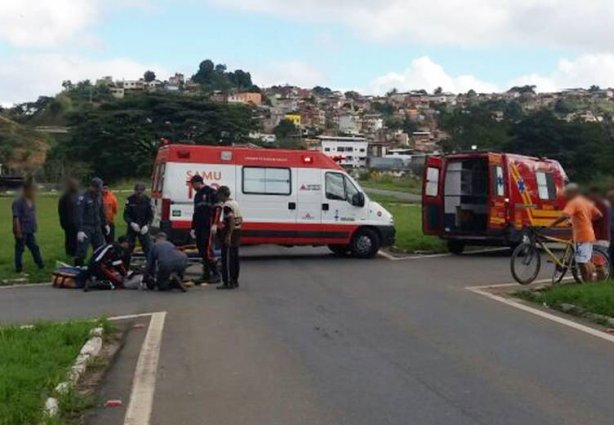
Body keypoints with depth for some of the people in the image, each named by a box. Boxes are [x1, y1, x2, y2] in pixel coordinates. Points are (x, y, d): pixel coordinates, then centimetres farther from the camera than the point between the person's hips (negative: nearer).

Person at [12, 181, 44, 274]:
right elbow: (16, 218, -19)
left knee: (35, 248, 12)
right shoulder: (18, 202, -17)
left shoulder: (31, 202, 9)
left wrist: (35, 225, 16)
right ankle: (19, 269, 9)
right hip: (21, 231, -8)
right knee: (19, 250, 2)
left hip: (30, 231, 8)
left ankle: (41, 265, 19)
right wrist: (18, 232, -21)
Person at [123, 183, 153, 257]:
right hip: (132, 228, 0)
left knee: (148, 247, -6)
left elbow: (150, 215, -2)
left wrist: (147, 225, -19)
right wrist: (132, 223, -23)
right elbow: (126, 214, -5)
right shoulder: (130, 199, -6)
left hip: (144, 228, 0)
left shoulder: (147, 200, -4)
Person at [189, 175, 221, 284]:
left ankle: (215, 274, -9)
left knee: (208, 250, -14)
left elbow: (217, 208, -12)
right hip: (199, 227, 9)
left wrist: (215, 224, -19)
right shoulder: (197, 195, 23)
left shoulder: (211, 192, -4)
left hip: (209, 227, -9)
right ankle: (206, 275, 13)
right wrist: (193, 228, 22)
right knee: (202, 251, 7)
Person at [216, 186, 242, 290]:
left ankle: (228, 282, -5)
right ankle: (235, 281, 21)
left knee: (227, 259, -6)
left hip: (229, 233, -10)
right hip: (237, 232, 10)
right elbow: (240, 219, 18)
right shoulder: (235, 203, 15)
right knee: (235, 258, 14)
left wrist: (228, 236, -27)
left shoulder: (226, 205, -15)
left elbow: (232, 220, -26)